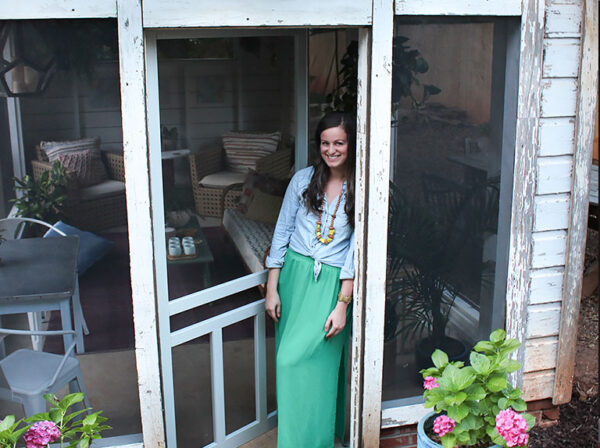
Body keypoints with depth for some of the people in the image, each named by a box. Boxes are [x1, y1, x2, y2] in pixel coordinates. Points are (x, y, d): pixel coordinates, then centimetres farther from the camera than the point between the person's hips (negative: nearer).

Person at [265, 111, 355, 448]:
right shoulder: (303, 180, 1)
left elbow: (355, 252, -8)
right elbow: (282, 233, 4)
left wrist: (342, 305, -13)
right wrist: (272, 288, 1)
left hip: (333, 284, -3)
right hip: (294, 275, 3)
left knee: (314, 362, -8)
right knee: (289, 359, 9)